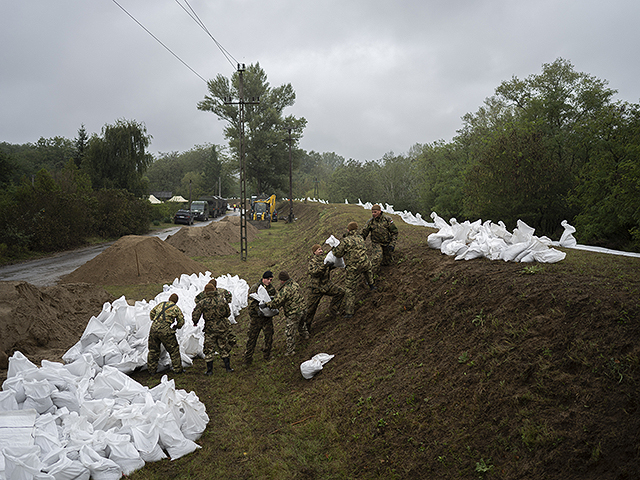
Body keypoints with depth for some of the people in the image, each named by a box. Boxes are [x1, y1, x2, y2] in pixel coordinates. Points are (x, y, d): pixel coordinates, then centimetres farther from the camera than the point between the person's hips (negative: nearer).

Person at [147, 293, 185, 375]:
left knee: (153, 350, 18)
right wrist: (176, 326, 29)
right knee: (174, 349, 10)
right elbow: (181, 321, 8)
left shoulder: (161, 304, 18)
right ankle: (177, 369, 14)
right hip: (165, 330, -4)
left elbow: (151, 313, 27)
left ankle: (152, 369, 26)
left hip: (154, 328, 4)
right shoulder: (176, 308, 7)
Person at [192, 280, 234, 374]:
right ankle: (228, 367, 20)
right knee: (224, 348, 16)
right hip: (223, 327, 2)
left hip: (210, 329, -2)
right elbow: (228, 312, 7)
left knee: (209, 349, 11)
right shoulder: (222, 299, -4)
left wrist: (195, 322, 12)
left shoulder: (202, 302, -11)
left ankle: (209, 370, 16)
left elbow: (195, 315, -9)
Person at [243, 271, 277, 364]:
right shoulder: (255, 288, -9)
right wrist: (258, 310, -28)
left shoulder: (272, 289, 6)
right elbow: (252, 302, -13)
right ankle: (248, 357, 13)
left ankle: (267, 355, 27)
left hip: (267, 315, 4)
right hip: (256, 316, -4)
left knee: (269, 335, 8)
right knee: (252, 336, 2)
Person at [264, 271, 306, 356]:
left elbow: (276, 303, -26)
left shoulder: (285, 291, -28)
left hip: (293, 314, -8)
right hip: (302, 309, 8)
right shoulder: (295, 284, -2)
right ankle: (304, 334, 62)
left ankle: (290, 351, 17)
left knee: (290, 333, 7)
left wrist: (266, 304, -13)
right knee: (300, 323, 37)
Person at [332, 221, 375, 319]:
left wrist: (334, 248, 14)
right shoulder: (360, 238, 4)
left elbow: (338, 254, -8)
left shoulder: (346, 240, -15)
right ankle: (371, 284, 57)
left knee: (350, 290, 5)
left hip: (353, 268, -5)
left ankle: (348, 312, 8)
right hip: (364, 263, 5)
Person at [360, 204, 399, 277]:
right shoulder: (370, 221, -10)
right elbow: (363, 233, -5)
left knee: (388, 262, 12)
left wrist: (392, 244, -15)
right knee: (377, 258, -23)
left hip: (387, 243, 1)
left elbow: (394, 232, -7)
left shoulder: (387, 219, -12)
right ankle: (373, 273, -7)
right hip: (376, 243, -1)